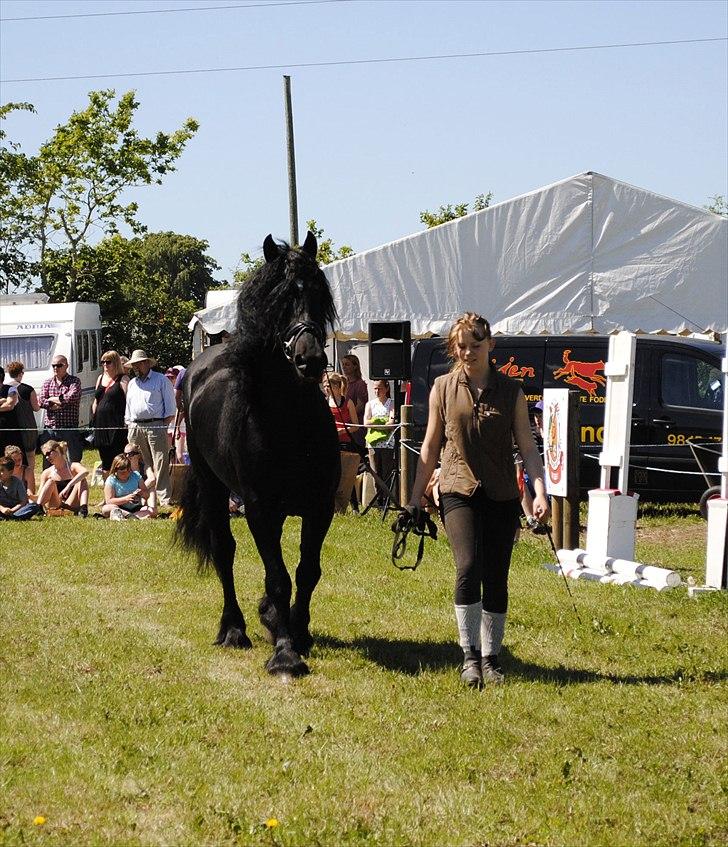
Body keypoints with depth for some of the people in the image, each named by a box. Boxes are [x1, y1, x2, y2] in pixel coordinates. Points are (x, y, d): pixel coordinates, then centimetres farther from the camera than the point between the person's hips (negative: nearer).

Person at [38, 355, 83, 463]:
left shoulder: (74, 381, 2)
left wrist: (51, 399, -4)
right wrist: (62, 401, -11)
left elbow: (71, 397, -16)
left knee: (74, 460, -1)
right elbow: (41, 402, 0)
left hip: (68, 428, -4)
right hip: (50, 428, 4)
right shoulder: (48, 383, 14)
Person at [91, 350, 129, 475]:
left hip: (117, 423, -7)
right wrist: (94, 417, 16)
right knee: (105, 463, 12)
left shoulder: (122, 379, -5)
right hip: (101, 425, 7)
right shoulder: (101, 378, 17)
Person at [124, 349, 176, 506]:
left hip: (155, 426, -5)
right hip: (136, 427, 5)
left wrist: (166, 423, -6)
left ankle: (164, 498, -12)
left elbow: (170, 405, 2)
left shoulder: (161, 380, 5)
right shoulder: (132, 383, 22)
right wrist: (129, 425, 15)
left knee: (160, 464, -10)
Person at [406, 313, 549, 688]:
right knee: (468, 568, -20)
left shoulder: (510, 391, 4)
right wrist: (415, 497, 11)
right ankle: (470, 656, -12)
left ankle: (491, 658, 15)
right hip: (458, 492, -1)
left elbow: (527, 447, 1)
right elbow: (430, 446, 11)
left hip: (501, 497, 1)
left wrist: (540, 493, -12)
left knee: (496, 580, 2)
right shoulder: (443, 389, 5)